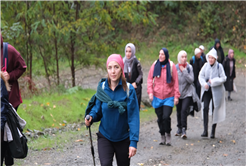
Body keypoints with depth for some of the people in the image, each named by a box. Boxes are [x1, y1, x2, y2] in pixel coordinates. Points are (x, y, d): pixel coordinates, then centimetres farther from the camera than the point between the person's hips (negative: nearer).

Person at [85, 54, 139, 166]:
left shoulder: (128, 89, -13)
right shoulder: (102, 87, -5)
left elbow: (133, 117, -14)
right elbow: (98, 108, 5)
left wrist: (133, 142, -18)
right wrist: (91, 117, -18)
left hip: (123, 138, -1)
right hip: (105, 137, 1)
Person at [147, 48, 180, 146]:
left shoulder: (171, 66, -2)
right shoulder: (155, 65, 3)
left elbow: (176, 82, 0)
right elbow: (150, 79, 7)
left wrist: (176, 96, -3)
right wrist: (150, 92, -5)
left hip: (169, 97, -2)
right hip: (157, 97, 2)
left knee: (166, 117, -14)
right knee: (160, 118, 6)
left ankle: (168, 134, 8)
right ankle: (162, 136, 21)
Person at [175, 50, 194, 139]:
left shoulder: (189, 67, -3)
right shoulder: (175, 67, -3)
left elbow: (191, 80, -11)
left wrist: (184, 71, -17)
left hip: (187, 93, -2)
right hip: (178, 93, 2)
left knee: (184, 110, -16)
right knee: (179, 111, 11)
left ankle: (184, 129, -11)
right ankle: (179, 128, 29)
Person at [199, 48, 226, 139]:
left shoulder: (219, 66, -8)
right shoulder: (206, 65, 1)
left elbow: (223, 78, -7)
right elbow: (201, 76, 6)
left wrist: (213, 81, -19)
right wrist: (204, 83, -12)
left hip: (216, 91, -2)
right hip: (207, 90, 2)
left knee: (215, 110, 4)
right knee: (205, 108, -12)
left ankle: (213, 131, 15)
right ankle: (205, 131, -12)